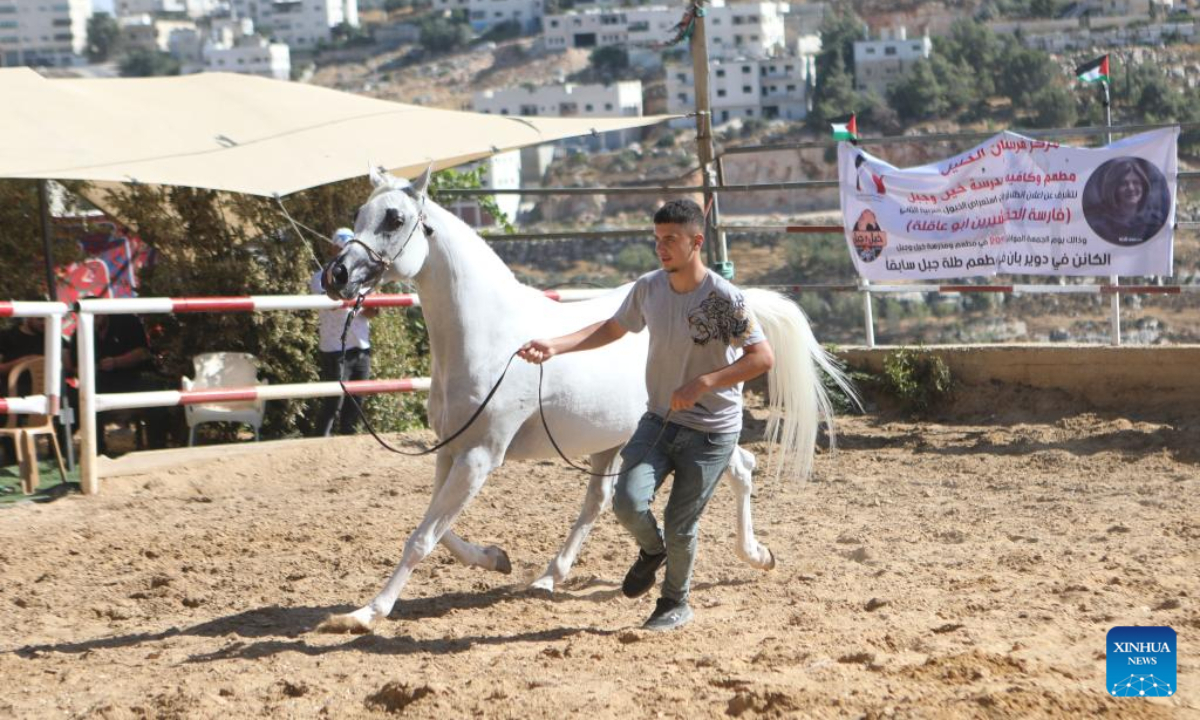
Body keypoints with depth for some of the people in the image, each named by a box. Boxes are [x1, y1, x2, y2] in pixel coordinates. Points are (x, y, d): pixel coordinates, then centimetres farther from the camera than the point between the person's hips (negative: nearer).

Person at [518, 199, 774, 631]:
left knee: (680, 525, 0)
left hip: (711, 431, -4)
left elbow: (763, 358, -21)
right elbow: (612, 329, 14)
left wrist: (701, 384, -28)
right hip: (659, 420, 4)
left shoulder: (722, 298, -19)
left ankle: (676, 602, 27)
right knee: (628, 502, -14)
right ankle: (651, 551, 21)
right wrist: (554, 347, 2)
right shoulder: (648, 288, -2)